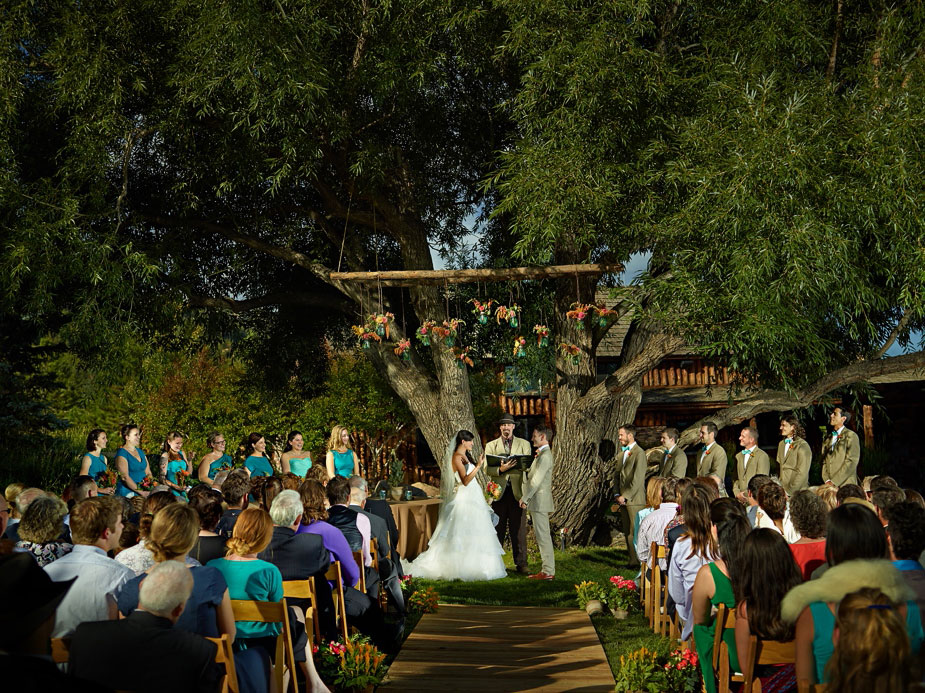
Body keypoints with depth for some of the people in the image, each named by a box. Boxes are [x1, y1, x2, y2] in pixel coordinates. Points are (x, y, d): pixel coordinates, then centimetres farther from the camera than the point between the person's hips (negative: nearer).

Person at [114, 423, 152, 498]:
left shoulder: (140, 452, 18)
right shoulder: (122, 453, -4)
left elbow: (148, 473, 17)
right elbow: (125, 477, -13)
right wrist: (141, 492, -17)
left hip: (143, 490, 6)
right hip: (128, 493, -6)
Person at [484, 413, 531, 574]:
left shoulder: (524, 444, 11)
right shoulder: (491, 446, 11)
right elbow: (487, 469, -1)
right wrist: (501, 469, -19)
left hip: (517, 492, 0)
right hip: (499, 492, 0)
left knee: (518, 529, 1)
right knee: (497, 529, 3)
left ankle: (521, 563, 7)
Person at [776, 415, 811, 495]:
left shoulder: (802, 445, -9)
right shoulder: (781, 444, 13)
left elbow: (802, 473, -14)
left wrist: (789, 491, -15)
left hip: (797, 492, -6)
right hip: (782, 490, 6)